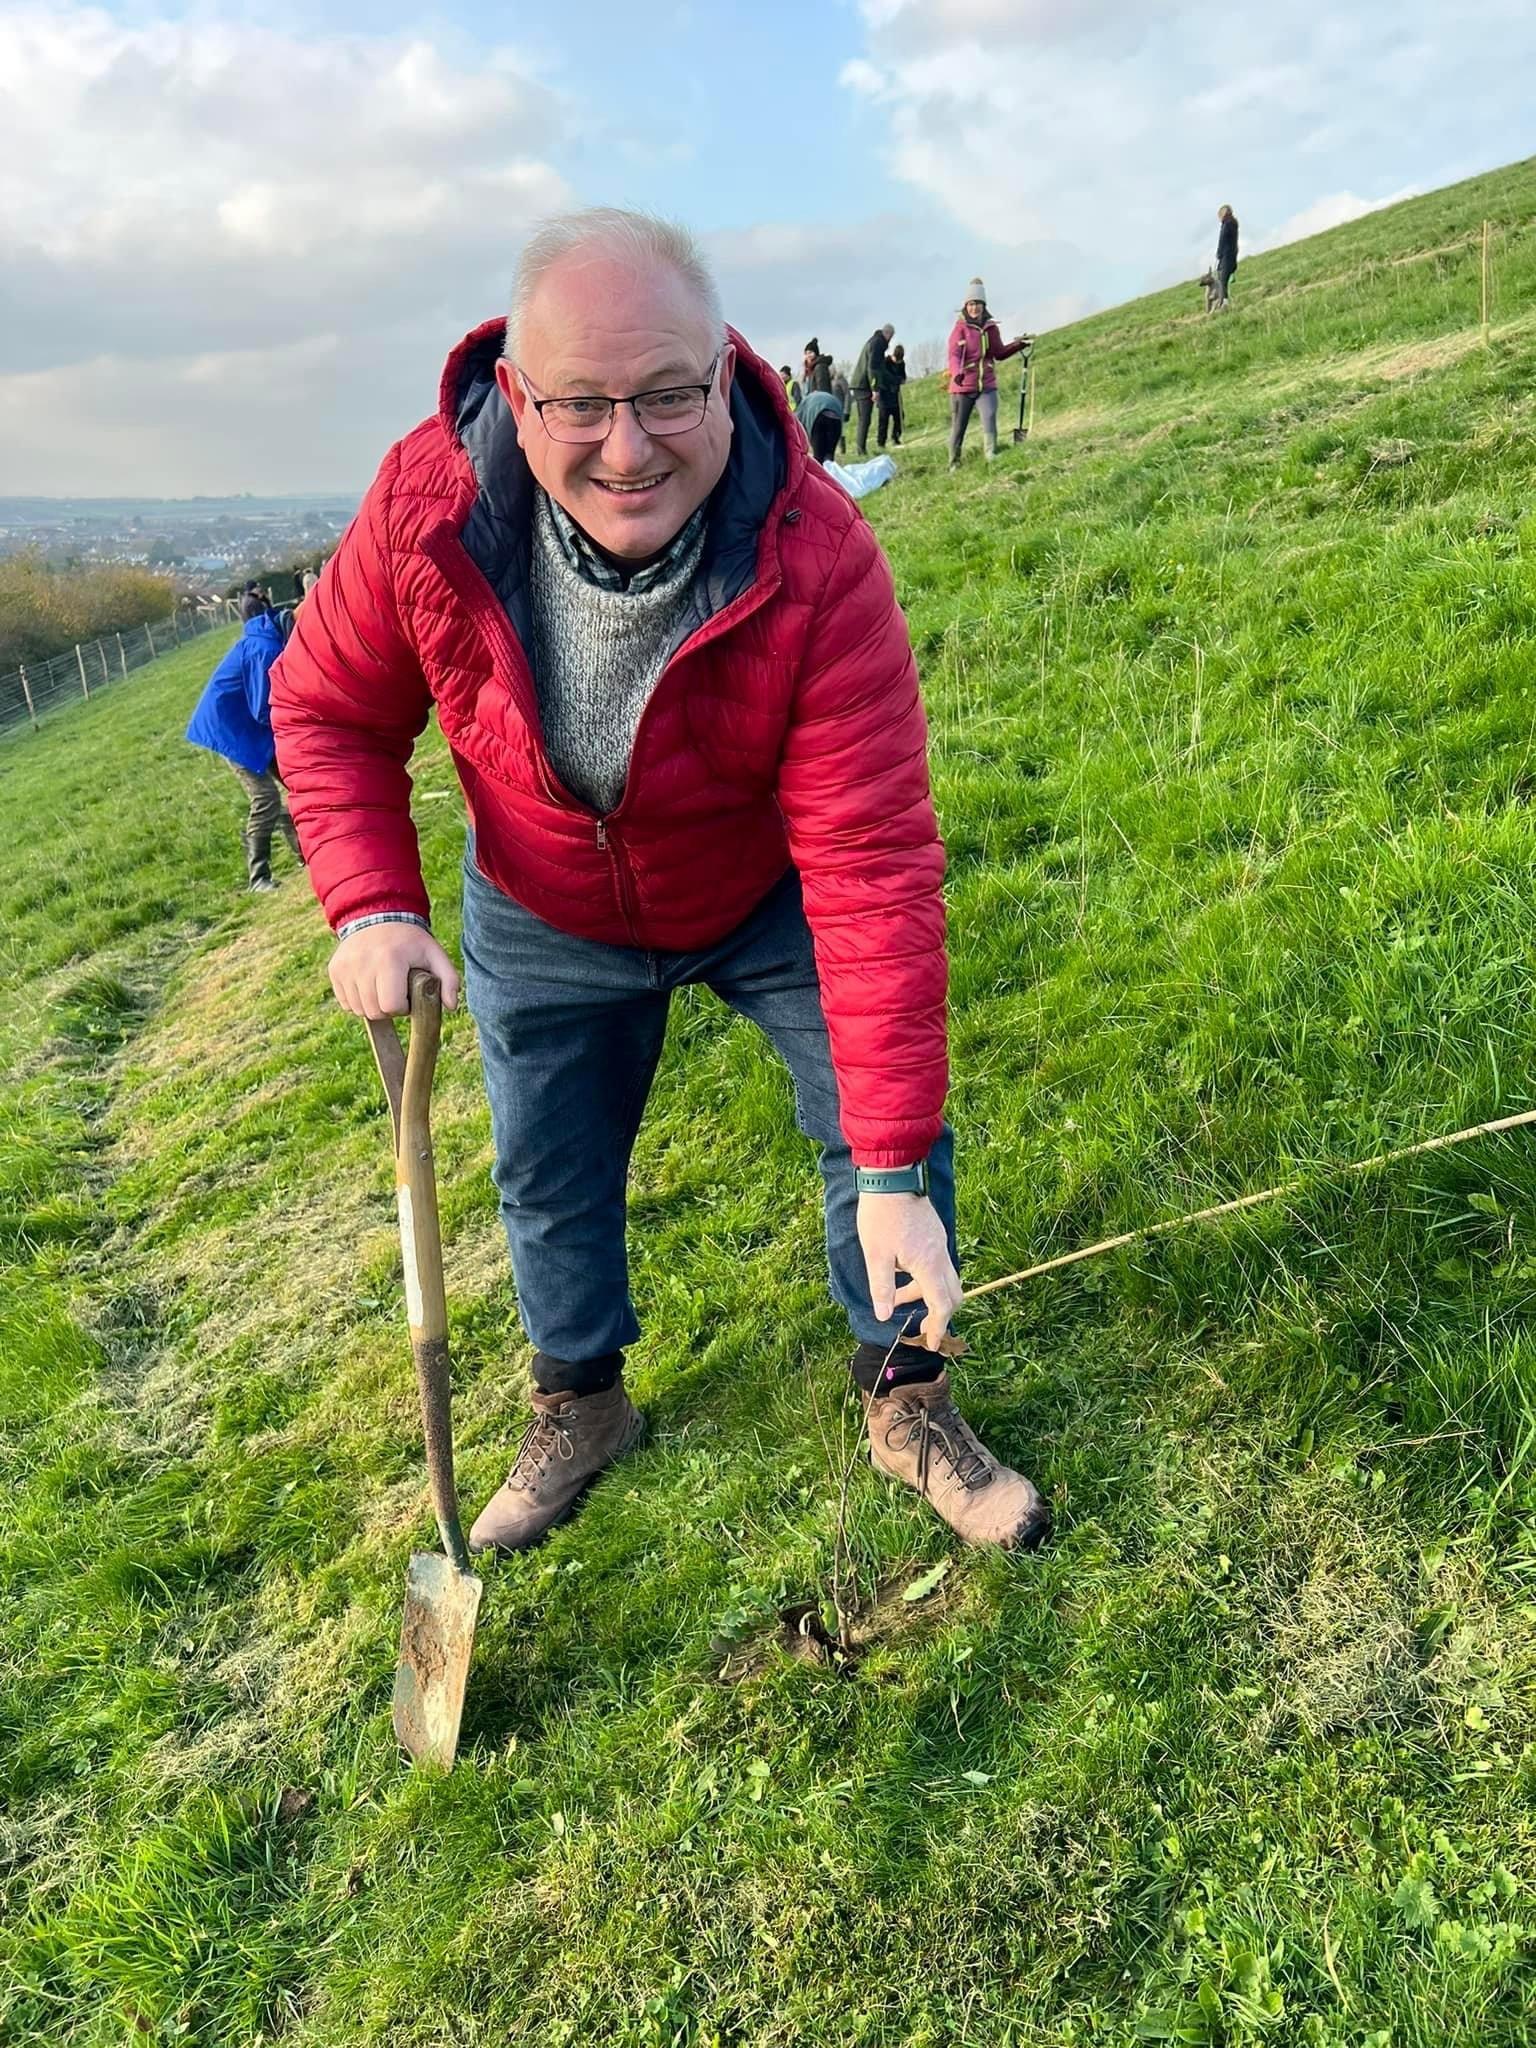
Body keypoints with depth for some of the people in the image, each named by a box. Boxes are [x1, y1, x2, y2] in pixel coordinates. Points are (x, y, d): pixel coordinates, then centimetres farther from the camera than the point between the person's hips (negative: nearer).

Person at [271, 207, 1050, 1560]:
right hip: (544, 920, 2)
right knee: (548, 1180, 14)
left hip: (768, 897, -1)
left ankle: (905, 1402, 24)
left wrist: (895, 1175, -40)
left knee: (888, 1132, -4)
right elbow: (329, 708, -10)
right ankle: (580, 1410, 43)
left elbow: (872, 866, -38)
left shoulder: (818, 560, -36)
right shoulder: (427, 508, -29)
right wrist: (373, 907, -27)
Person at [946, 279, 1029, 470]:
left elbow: (999, 353, 18)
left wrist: (1016, 344, 3)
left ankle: (992, 458, -18)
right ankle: (954, 464, 21)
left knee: (989, 421, -16)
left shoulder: (991, 327, 7)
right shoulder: (960, 328, -6)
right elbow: (954, 354, -19)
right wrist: (957, 373, -39)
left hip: (987, 386, 3)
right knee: (958, 427, 7)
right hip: (962, 387, -3)